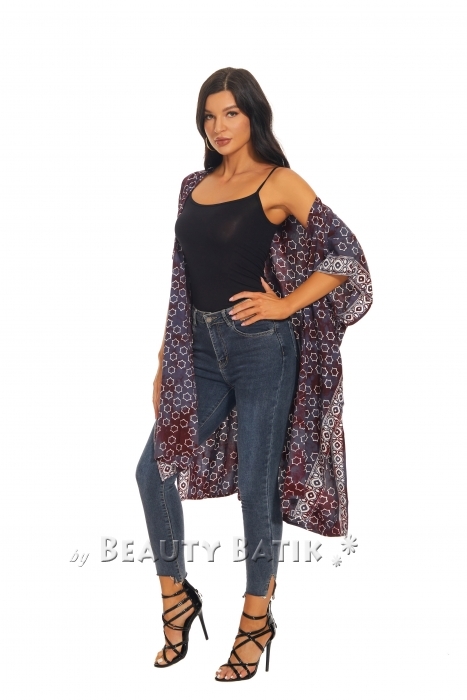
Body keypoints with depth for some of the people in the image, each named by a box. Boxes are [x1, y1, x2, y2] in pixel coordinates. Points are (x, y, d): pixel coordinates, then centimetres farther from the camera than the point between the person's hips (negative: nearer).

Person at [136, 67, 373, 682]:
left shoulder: (279, 182, -4)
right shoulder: (195, 186, 13)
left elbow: (346, 256, -8)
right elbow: (183, 279, 15)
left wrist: (285, 304, -11)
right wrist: (165, 360, 12)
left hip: (260, 350, -6)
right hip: (202, 352, 6)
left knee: (255, 485, 1)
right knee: (154, 469, 1)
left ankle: (256, 621, 19)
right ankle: (175, 597, 22)